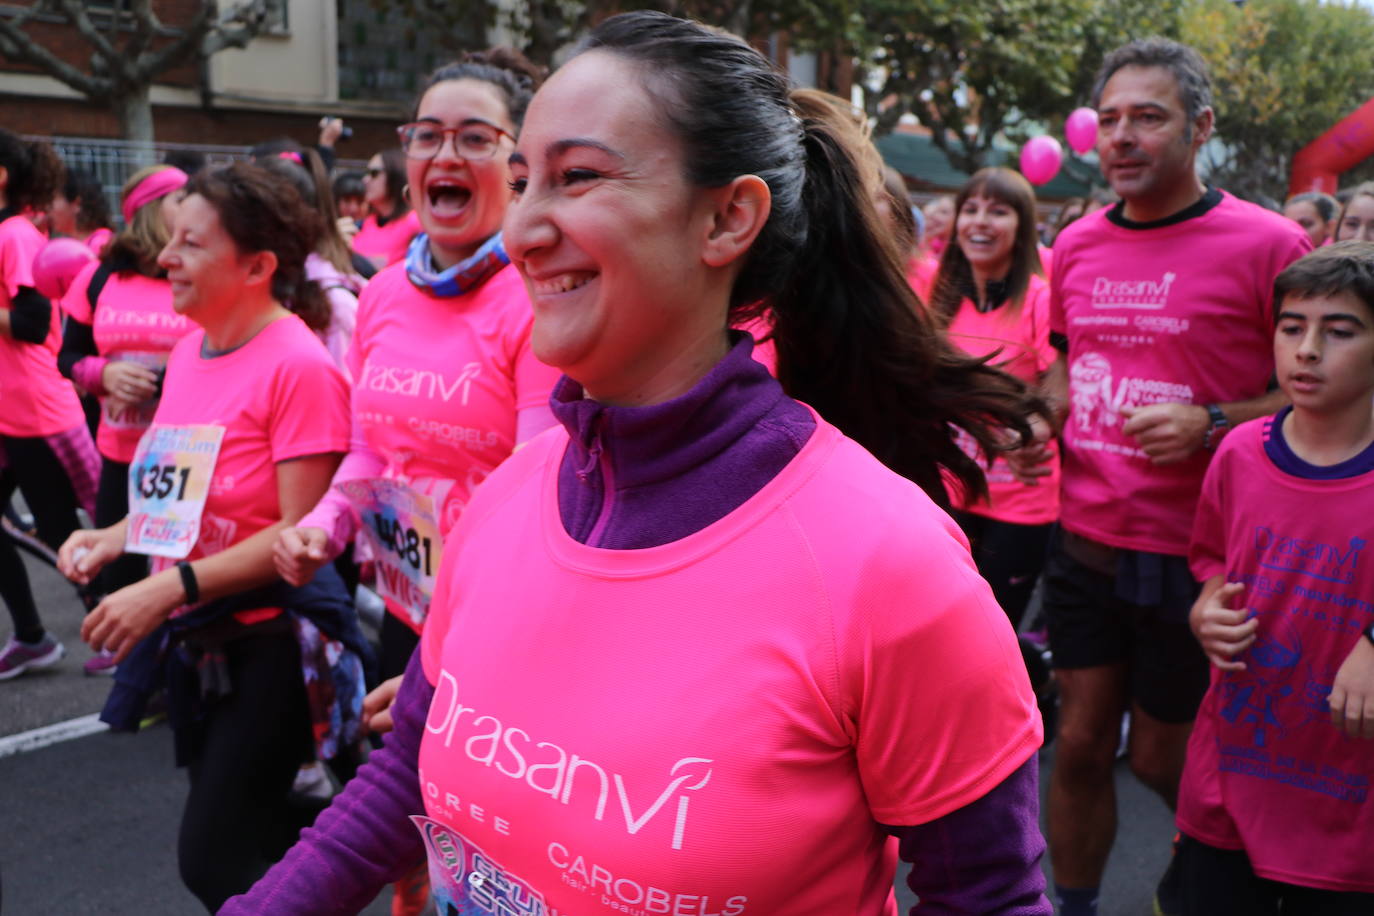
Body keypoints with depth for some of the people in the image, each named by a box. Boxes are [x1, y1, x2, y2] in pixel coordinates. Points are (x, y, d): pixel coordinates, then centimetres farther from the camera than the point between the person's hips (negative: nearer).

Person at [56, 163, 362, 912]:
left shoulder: (297, 367, -19)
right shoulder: (188, 349, 6)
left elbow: (301, 531, -21)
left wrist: (169, 588, -25)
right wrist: (118, 537, -1)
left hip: (270, 644, -8)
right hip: (194, 637, 8)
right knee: (243, 835, 19)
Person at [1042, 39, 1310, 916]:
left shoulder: (1267, 243, -11)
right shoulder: (1076, 245, 5)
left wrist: (1207, 424, -21)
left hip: (1191, 554, -4)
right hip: (1085, 539, 4)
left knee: (1160, 755, 12)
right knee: (1081, 744, 11)